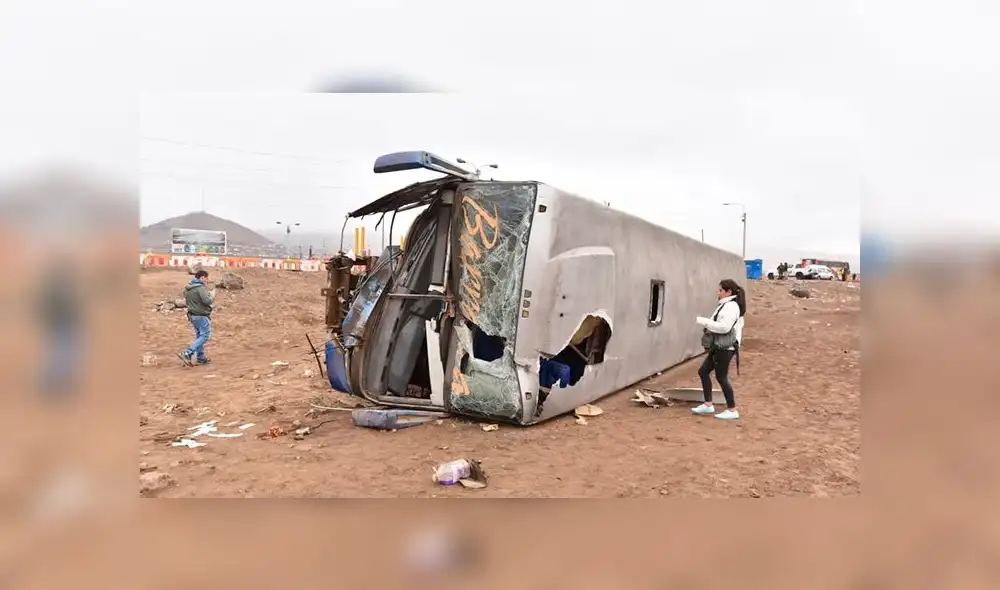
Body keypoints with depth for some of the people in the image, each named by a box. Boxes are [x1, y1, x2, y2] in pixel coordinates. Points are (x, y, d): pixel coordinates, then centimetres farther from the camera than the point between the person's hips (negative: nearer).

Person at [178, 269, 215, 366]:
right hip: (201, 316, -9)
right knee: (205, 335, -4)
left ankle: (200, 358, 19)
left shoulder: (187, 288, 10)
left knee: (199, 336, 16)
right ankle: (187, 353, -14)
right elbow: (206, 300, -26)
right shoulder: (201, 288, -18)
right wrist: (212, 298, -7)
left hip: (192, 315, 9)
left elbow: (187, 301, 19)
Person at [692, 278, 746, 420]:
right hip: (719, 347, 10)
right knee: (703, 371, 12)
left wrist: (703, 321, -20)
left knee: (721, 377, -3)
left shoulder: (731, 306, -15)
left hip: (725, 348, -10)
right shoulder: (727, 305, 16)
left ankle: (732, 410, 8)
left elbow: (724, 327, -25)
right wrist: (707, 324, 3)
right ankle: (708, 405, 18)